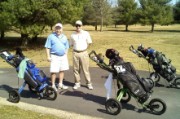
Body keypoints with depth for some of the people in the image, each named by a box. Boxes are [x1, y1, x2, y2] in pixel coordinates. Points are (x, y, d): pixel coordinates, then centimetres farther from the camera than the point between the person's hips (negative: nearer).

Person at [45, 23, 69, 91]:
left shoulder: (64, 37, 12)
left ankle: (60, 84, 21)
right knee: (54, 71, -6)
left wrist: (66, 55, 9)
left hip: (63, 56, 5)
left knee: (62, 70, 9)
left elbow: (66, 47, 18)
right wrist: (48, 56, -10)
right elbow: (47, 47, -4)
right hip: (55, 56, -4)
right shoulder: (51, 36, -1)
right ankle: (53, 85, 6)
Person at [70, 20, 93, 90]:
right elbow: (71, 44, 15)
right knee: (76, 69, 6)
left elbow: (89, 43, 10)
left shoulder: (86, 33, 3)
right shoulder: (73, 34, 7)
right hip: (75, 53, 2)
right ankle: (77, 83, 17)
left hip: (84, 53, -2)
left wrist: (84, 48, 6)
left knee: (86, 69, -1)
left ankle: (89, 83, 7)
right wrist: (76, 48, 5)